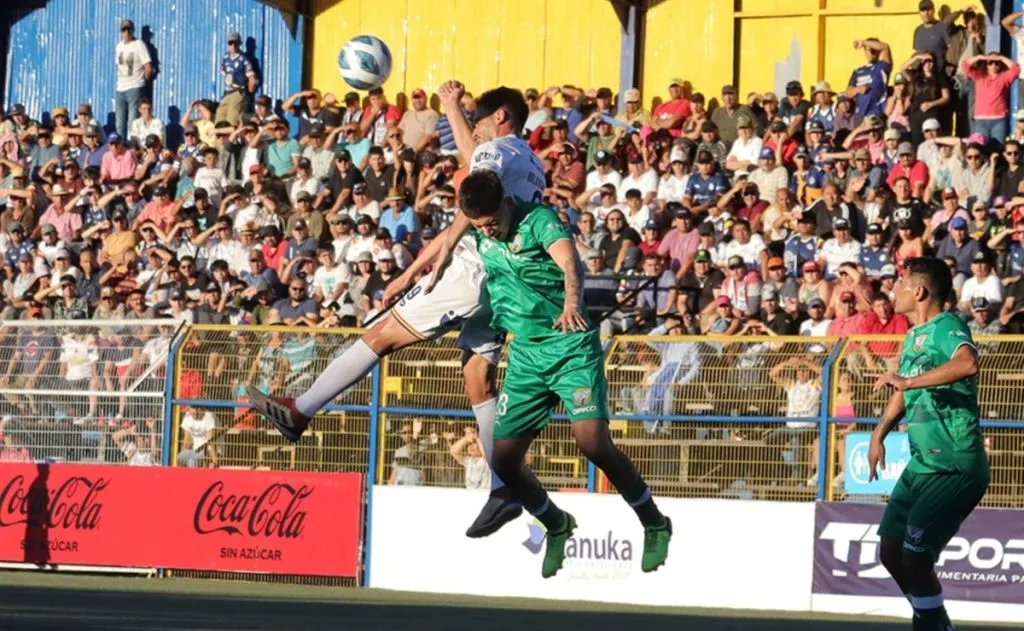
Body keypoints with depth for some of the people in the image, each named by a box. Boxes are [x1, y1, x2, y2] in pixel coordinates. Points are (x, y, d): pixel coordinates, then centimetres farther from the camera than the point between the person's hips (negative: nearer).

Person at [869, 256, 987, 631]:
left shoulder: (947, 326, -14)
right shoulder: (913, 337, 14)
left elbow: (968, 363, -37)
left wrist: (908, 379, -35)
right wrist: (880, 433, 18)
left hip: (953, 469, -10)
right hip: (921, 465, 10)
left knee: (915, 558, -13)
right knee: (891, 553, 10)